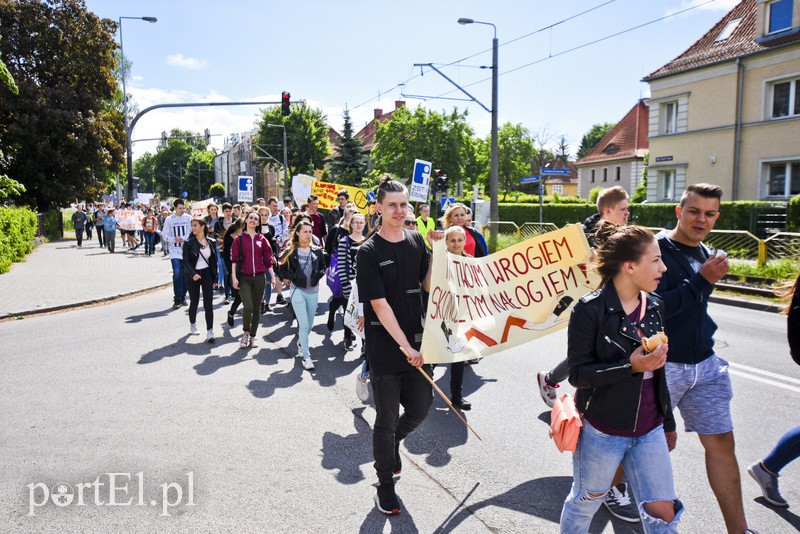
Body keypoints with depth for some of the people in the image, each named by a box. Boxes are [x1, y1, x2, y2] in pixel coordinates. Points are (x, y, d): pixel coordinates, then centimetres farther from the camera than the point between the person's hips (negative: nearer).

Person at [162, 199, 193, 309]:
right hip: (175, 251, -1)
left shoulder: (189, 218, 4)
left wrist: (184, 238, -11)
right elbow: (164, 235, 4)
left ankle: (183, 297, 19)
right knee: (177, 274, -11)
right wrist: (174, 239, -13)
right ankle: (177, 299, -5)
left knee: (185, 275, 7)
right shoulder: (169, 219, 3)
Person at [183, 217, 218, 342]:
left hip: (207, 274, 1)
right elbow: (186, 261, -10)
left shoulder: (211, 242, 3)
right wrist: (193, 274, -25)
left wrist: (214, 278, 8)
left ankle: (210, 332, -7)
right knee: (194, 302, 11)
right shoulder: (188, 243, -5)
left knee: (208, 304, -7)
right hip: (193, 276, -1)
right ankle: (192, 325, 36)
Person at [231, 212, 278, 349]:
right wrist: (234, 276, -8)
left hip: (259, 277, 3)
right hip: (244, 277, -2)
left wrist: (272, 276, 6)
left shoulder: (262, 240, 8)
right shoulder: (239, 239, 3)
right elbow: (234, 259, 0)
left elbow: (268, 259, 9)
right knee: (248, 306, -17)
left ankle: (252, 336, 20)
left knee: (256, 308, 7)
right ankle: (245, 333, 4)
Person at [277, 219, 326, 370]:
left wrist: (318, 275, -2)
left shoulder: (317, 251, 3)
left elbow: (322, 266, 16)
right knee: (304, 324, -11)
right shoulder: (290, 251, -4)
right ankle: (306, 356, -3)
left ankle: (301, 343, 43)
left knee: (309, 324, 14)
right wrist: (293, 278, -12)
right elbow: (282, 270, 2)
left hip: (313, 291, 4)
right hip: (297, 291, -4)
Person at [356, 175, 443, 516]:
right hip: (385, 347, -4)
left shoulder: (416, 241, 5)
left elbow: (430, 285, 7)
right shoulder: (369, 251, -11)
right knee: (387, 418, 5)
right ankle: (385, 484, 26)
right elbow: (379, 305, -15)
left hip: (416, 342, 5)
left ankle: (393, 442, 43)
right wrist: (406, 347, -17)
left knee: (420, 408, 11)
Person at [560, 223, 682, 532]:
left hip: (649, 431, 5)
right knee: (585, 502, 16)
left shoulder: (654, 306, 3)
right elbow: (578, 374, -17)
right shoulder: (591, 309, -17)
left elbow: (658, 370, 13)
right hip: (601, 430, -5)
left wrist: (668, 423, 19)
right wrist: (630, 366, -28)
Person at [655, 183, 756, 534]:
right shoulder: (658, 250, -15)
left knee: (721, 442, 8)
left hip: (704, 366, 7)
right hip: (663, 366, -7)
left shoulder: (705, 254, 10)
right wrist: (702, 280, -24)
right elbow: (654, 308, -24)